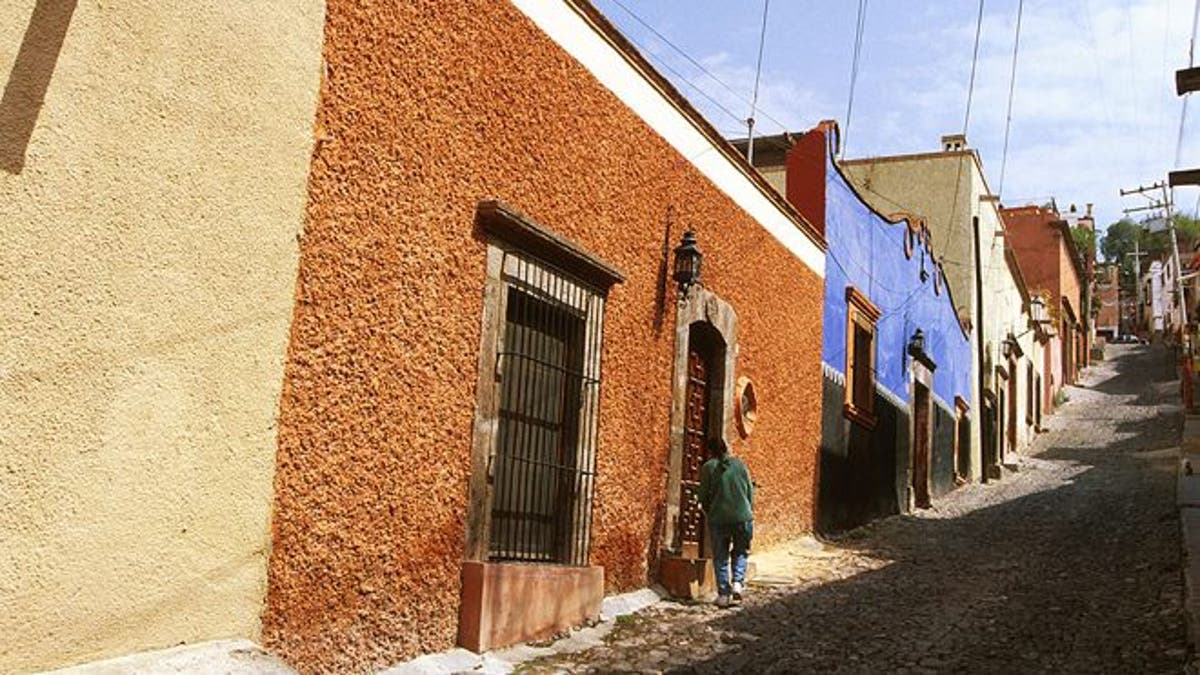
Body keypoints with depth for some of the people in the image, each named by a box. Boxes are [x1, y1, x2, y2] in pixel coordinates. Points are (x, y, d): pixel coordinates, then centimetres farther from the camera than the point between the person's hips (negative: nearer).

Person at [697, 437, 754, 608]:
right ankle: (738, 582, 2)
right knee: (740, 552, 20)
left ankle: (723, 594, 8)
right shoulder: (740, 464, 7)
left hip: (718, 518, -2)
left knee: (720, 557, 9)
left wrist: (709, 514, 18)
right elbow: (750, 491, 8)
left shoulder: (708, 467, 0)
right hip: (742, 516, 2)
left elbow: (703, 496, 1)